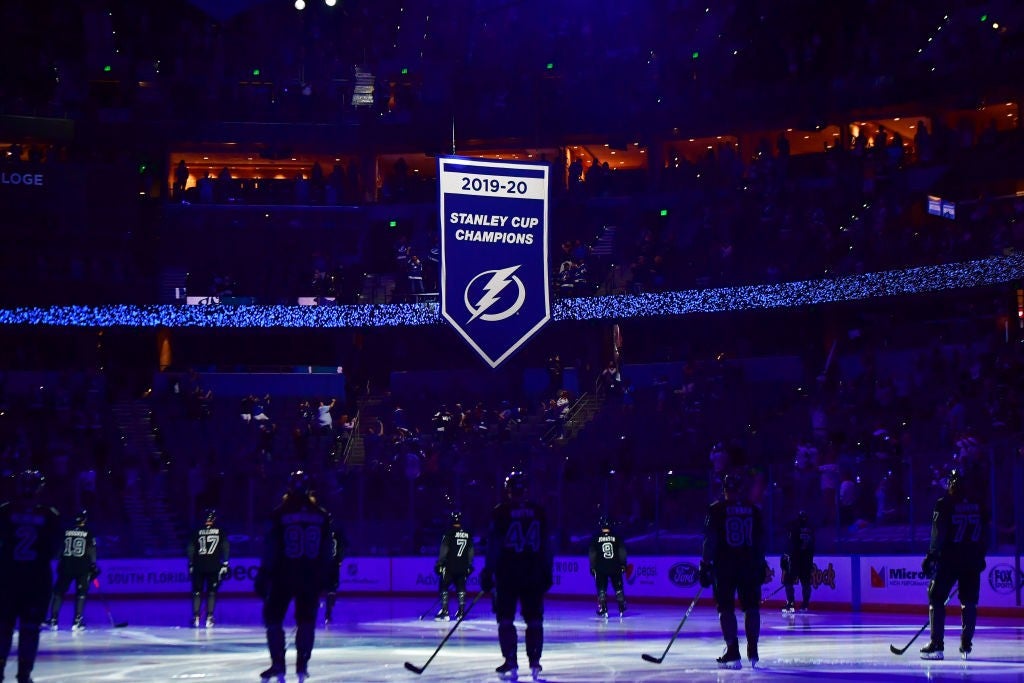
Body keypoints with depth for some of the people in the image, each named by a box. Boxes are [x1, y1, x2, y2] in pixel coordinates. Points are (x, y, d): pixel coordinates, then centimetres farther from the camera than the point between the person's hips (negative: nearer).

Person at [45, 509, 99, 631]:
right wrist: (93, 566, 2)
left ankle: (53, 620, 6)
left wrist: (60, 564, 23)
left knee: (58, 591, 11)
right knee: (81, 593, 6)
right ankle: (77, 622, -1)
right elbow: (91, 550, -4)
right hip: (83, 567, -2)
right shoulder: (88, 533, -1)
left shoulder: (67, 531, 6)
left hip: (66, 566, 2)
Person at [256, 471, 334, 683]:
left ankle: (278, 665, 1)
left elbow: (270, 548, -7)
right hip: (311, 576, 3)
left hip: (283, 576, -3)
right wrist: (326, 576, 16)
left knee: (273, 617, 8)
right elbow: (328, 549, 7)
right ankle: (302, 666, 8)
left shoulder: (280, 514, -6)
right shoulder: (322, 516, 4)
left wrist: (263, 576, -2)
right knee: (306, 620, 13)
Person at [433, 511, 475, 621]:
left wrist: (439, 564, -4)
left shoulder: (449, 533, -9)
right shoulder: (467, 534, 6)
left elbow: (444, 550, -11)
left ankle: (444, 612, -4)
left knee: (443, 587, 3)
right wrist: (469, 565, 21)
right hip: (463, 567, 5)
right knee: (461, 588, 13)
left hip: (450, 566, -4)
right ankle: (461, 612, 10)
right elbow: (471, 551, 12)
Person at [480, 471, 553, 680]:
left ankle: (511, 662, -4)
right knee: (534, 619, 9)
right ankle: (535, 663, 7)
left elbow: (493, 545, -6)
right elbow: (546, 545, 9)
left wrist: (488, 572, -3)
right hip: (534, 573, 3)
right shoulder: (538, 512, 6)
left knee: (505, 619, 3)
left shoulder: (500, 512, -4)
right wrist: (548, 572, 16)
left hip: (507, 572, -3)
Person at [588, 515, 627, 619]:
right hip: (615, 568, 1)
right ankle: (622, 610, 12)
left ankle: (603, 610, -3)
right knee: (618, 588, 13)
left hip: (600, 569, -1)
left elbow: (592, 554, -1)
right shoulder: (616, 537, -1)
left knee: (601, 590, 6)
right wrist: (623, 565, 9)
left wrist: (592, 567, 5)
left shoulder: (596, 538, -3)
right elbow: (622, 552, 1)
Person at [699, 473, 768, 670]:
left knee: (726, 607, 2)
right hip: (750, 565, 3)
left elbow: (710, 540, -7)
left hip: (724, 565, -3)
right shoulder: (753, 510, 7)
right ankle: (753, 653, 9)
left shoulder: (716, 509, -2)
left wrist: (705, 565, -3)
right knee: (751, 607, 10)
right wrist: (761, 564, 19)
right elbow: (762, 540, 10)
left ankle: (733, 653, -6)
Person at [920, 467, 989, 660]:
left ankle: (936, 645, -4)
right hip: (972, 559, 4)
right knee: (969, 601, 11)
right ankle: (966, 646, 7)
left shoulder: (945, 504, -6)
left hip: (949, 558, -4)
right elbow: (985, 534, 12)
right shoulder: (979, 504, 7)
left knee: (936, 599, 3)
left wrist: (931, 556, -6)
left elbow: (939, 534, -10)